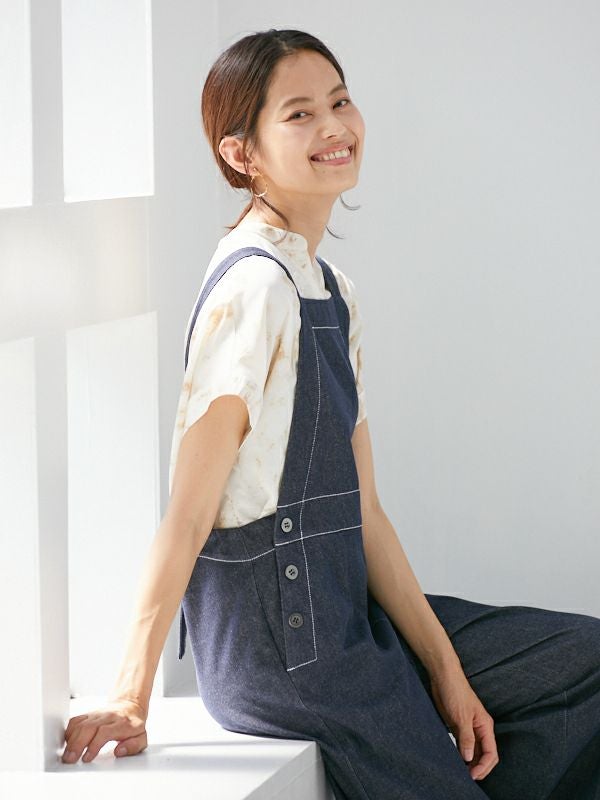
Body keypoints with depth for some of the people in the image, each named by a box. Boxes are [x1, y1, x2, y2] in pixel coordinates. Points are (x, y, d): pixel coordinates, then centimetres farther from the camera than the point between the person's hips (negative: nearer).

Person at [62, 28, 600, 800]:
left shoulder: (329, 290, 10)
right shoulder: (254, 287, -18)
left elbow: (360, 514, 9)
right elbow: (188, 515, -20)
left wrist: (445, 670, 5)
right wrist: (129, 700, -19)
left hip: (346, 615, 9)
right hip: (278, 646, -9)